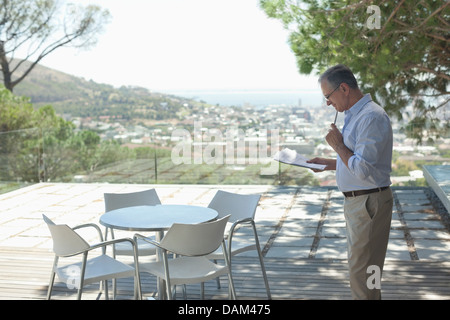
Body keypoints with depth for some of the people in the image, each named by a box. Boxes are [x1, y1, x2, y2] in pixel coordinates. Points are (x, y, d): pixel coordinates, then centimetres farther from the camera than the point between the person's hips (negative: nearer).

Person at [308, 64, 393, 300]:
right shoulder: (354, 115, 14)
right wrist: (327, 163, 15)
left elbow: (362, 169, -25)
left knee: (361, 272, -5)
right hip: (355, 200, 11)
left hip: (369, 202, -11)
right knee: (359, 265, 20)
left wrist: (338, 145, -14)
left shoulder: (371, 117, -20)